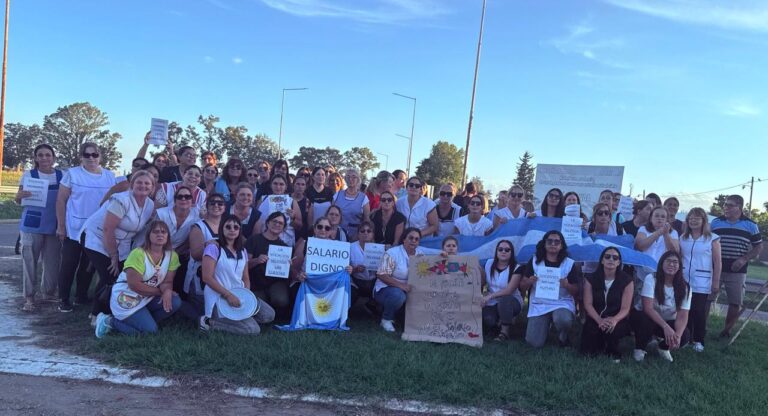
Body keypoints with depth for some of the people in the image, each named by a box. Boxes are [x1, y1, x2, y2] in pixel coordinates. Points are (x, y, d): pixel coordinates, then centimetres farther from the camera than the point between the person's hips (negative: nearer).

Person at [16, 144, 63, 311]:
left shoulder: (62, 176, 5)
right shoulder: (28, 175, 2)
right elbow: (18, 201, 4)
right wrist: (20, 195, -20)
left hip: (54, 225, 2)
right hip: (32, 224, -2)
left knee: (53, 261, 7)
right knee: (29, 260, -2)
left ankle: (49, 292, 22)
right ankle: (29, 297, 2)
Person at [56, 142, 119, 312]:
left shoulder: (110, 176, 5)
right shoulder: (72, 174, -4)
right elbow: (61, 200, -4)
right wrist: (60, 226, -8)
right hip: (74, 229, -3)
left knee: (89, 265, 13)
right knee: (69, 264, 2)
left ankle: (81, 296, 26)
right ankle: (63, 299, 13)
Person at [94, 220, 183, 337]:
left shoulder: (172, 255, -3)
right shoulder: (138, 253, -19)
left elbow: (167, 281, -3)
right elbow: (134, 285, -23)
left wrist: (167, 291, -27)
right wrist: (160, 291, -16)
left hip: (147, 299, 6)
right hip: (125, 298, -6)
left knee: (175, 302, -17)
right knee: (150, 330, -19)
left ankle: (144, 320, 1)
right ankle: (109, 321, 0)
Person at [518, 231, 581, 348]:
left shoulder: (569, 264, 0)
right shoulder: (534, 261, 3)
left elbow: (576, 292, 1)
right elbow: (522, 286, 5)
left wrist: (566, 285, -21)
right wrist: (529, 282, -18)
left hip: (562, 303, -1)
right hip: (539, 305, 2)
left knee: (563, 320, -38)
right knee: (535, 343, -12)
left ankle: (563, 336, 0)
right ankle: (545, 326, 23)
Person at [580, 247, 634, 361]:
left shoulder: (627, 280, -4)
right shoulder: (591, 278, -1)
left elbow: (625, 308, -9)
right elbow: (588, 304, -6)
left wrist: (614, 319, -33)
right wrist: (599, 320, -26)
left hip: (617, 320, 0)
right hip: (596, 319, 1)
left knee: (612, 329, -37)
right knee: (587, 351, -23)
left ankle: (613, 352, -2)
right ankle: (599, 347, 16)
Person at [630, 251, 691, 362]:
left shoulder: (684, 287, -12)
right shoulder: (651, 279, -21)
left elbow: (682, 316, -19)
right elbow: (648, 308, -30)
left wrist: (678, 335, -39)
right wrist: (665, 327, -41)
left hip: (668, 321, 3)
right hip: (644, 316, -3)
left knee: (685, 336, -25)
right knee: (645, 322, -37)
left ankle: (664, 347, 10)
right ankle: (639, 348, -6)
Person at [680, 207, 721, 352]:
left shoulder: (712, 238, -3)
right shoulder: (683, 238, 9)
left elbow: (718, 262, -3)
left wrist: (716, 282, -6)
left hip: (702, 283, -3)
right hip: (684, 281, 3)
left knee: (700, 312, -3)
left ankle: (698, 341, 8)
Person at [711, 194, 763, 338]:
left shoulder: (750, 225, 1)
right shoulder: (715, 222, 2)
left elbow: (759, 246, 5)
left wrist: (744, 259, -10)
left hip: (737, 271, 0)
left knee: (736, 303, 5)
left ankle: (726, 330, 21)